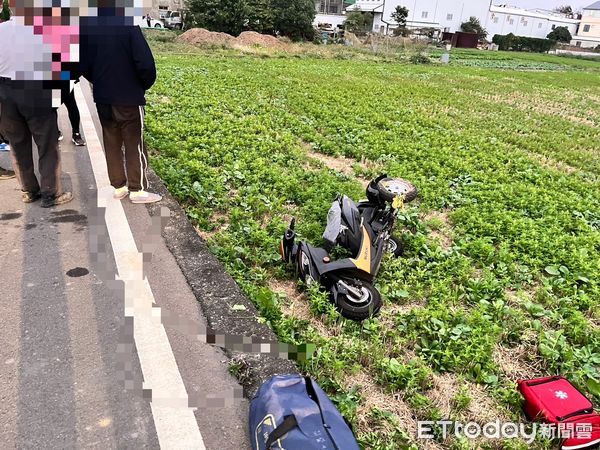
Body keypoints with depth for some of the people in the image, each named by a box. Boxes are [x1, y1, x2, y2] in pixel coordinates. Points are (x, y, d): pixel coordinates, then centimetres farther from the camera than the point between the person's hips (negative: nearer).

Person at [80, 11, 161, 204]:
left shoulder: (85, 23, 1)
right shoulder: (127, 22, -15)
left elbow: (83, 63, 6)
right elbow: (145, 62, -18)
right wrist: (145, 84, 0)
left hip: (102, 97, 5)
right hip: (129, 96, -5)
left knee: (111, 143, 14)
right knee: (134, 144, 5)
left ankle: (118, 187, 21)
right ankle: (137, 190, 10)